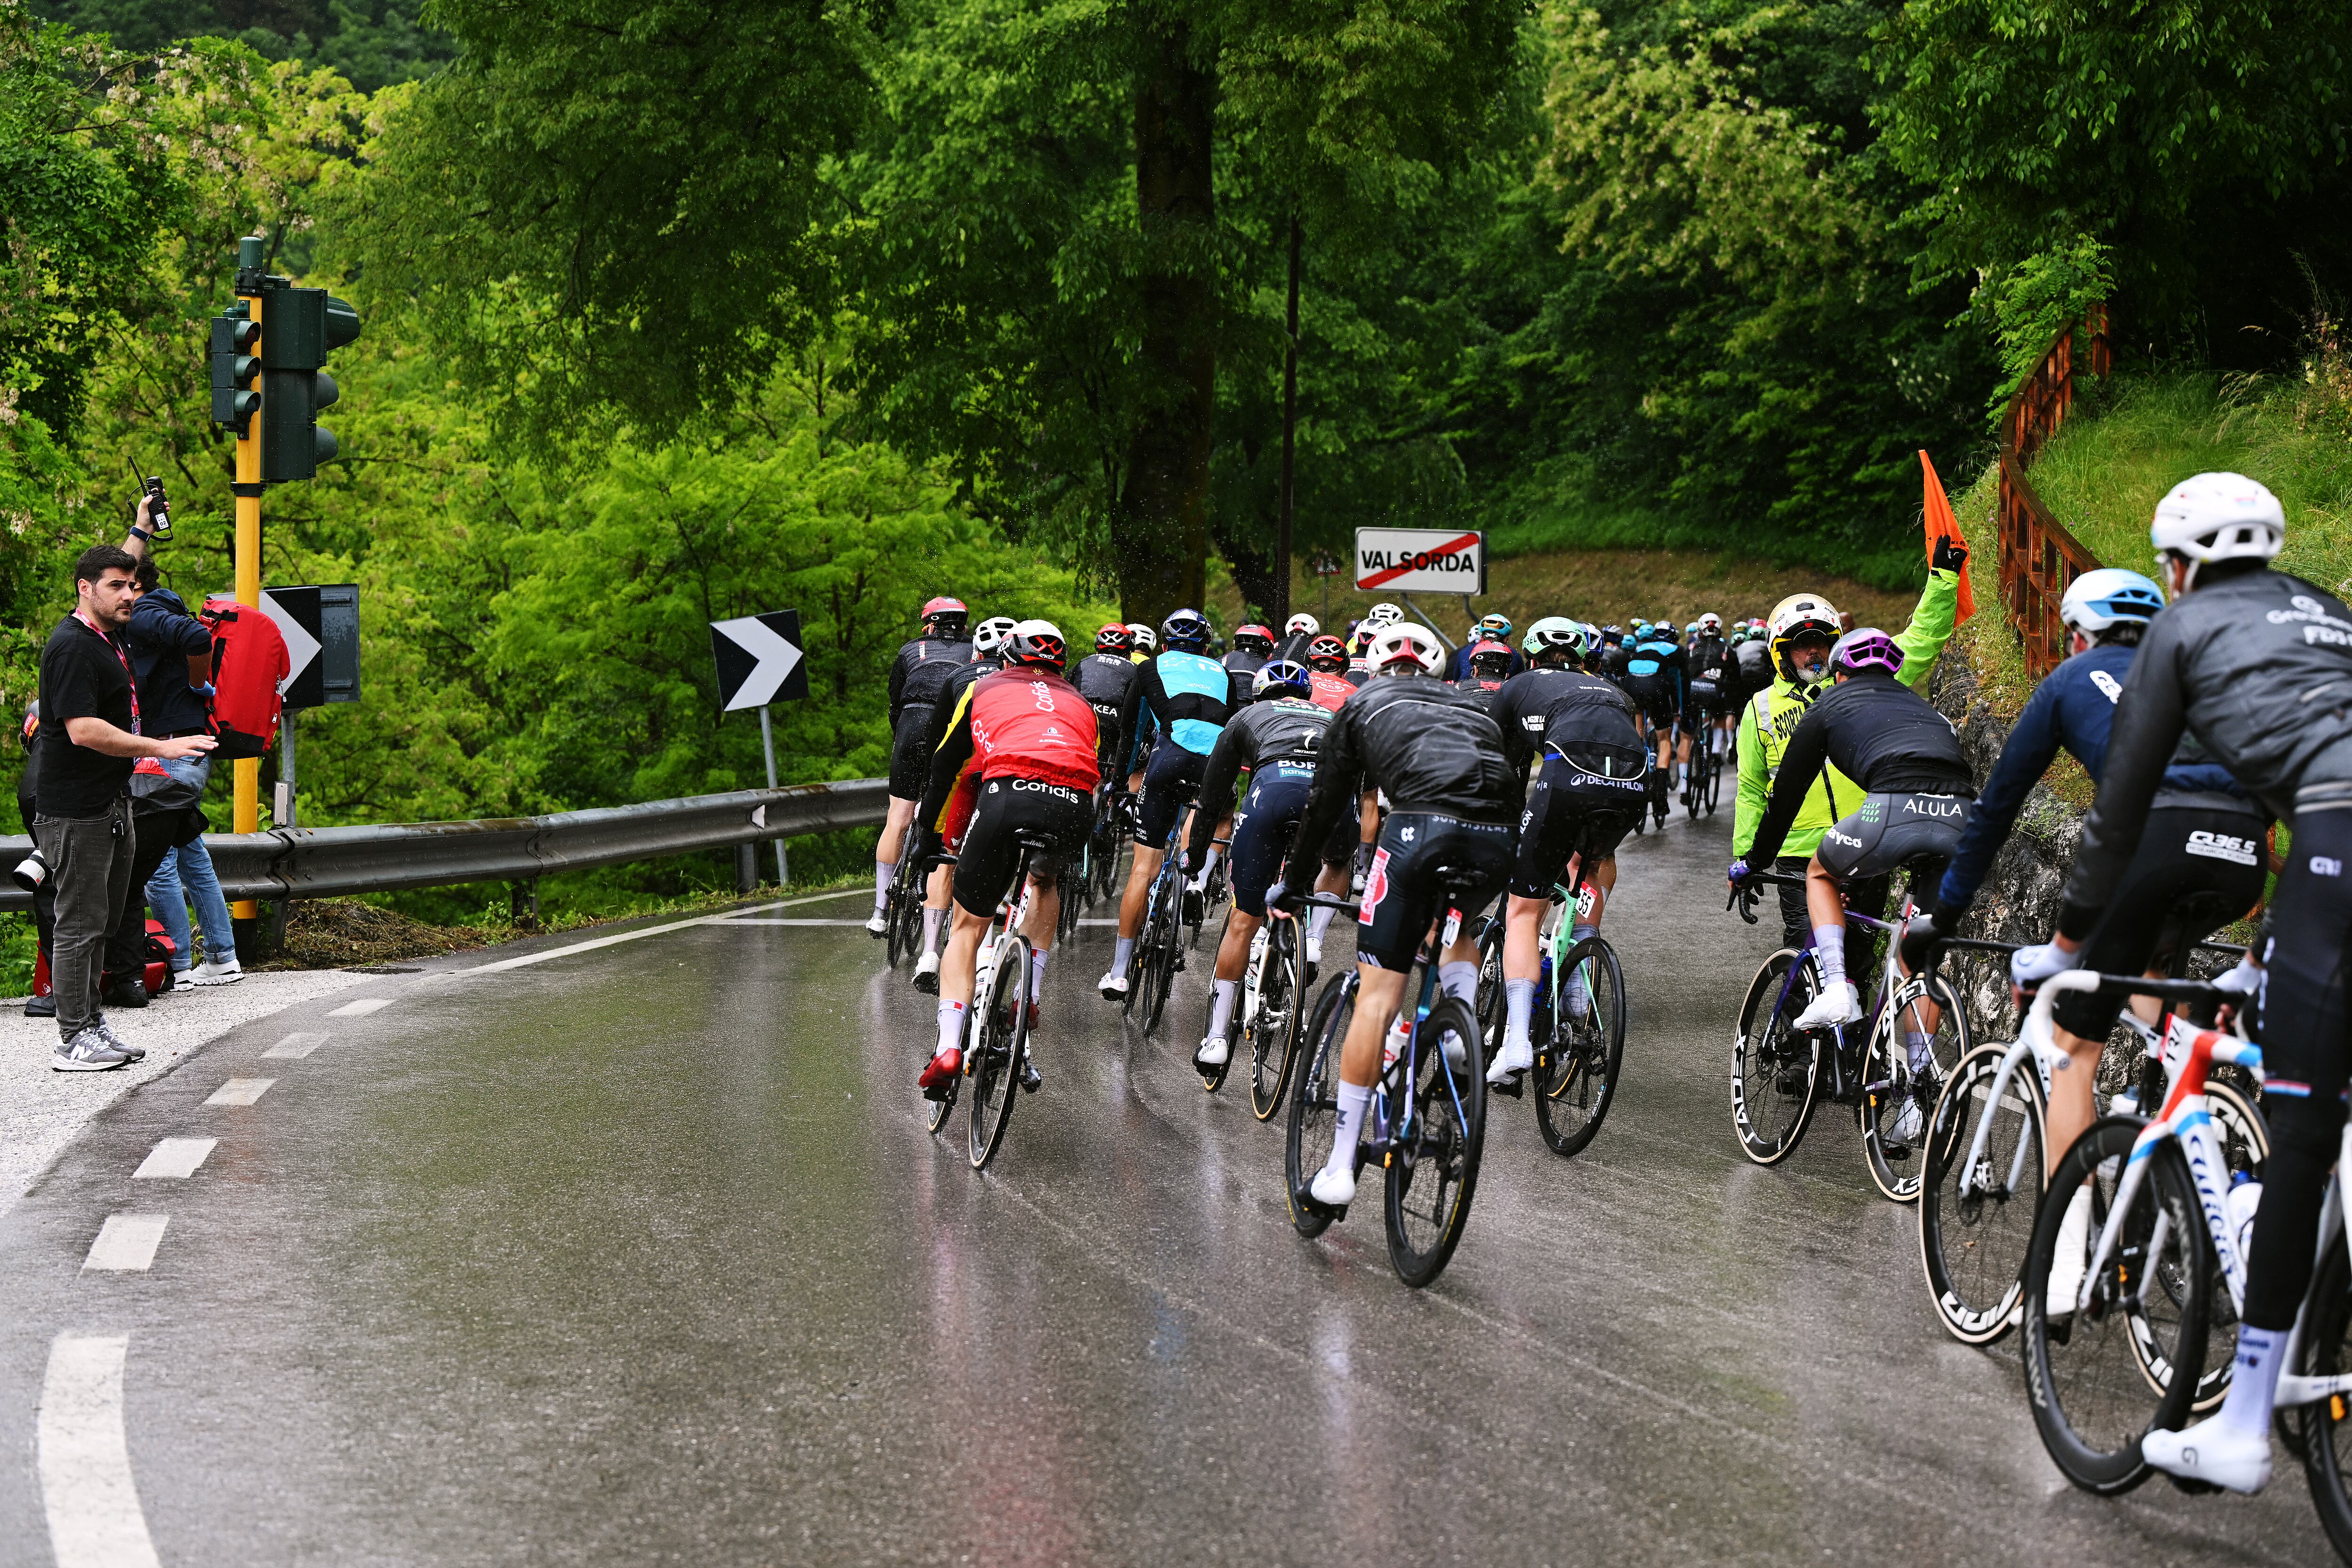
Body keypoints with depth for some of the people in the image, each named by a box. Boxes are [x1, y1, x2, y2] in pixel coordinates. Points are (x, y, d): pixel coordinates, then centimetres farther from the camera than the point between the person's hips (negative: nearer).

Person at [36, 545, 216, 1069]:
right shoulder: (72, 646, -19)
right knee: (80, 923, -6)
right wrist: (161, 748, -27)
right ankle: (74, 1040, -1)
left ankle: (92, 1024, 23)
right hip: (77, 811, -11)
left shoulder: (107, 636, 11)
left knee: (103, 919, 15)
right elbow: (83, 730, -27)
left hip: (111, 805, 11)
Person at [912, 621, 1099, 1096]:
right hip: (1074, 810, 2)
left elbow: (945, 768, 31)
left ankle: (949, 1046, -4)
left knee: (968, 927, 12)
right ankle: (1030, 997, 24)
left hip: (1009, 795, -2)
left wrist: (931, 838, 40)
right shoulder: (1078, 703, 35)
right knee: (1046, 879, 37)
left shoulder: (982, 688, 29)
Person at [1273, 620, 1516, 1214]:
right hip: (1497, 839, 3)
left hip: (1420, 828, -3)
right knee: (1457, 925, 38)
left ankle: (1340, 1168, -1)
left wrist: (1292, 882, 43)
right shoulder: (1474, 704, 35)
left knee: (1376, 996, 1)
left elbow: (1326, 804, 30)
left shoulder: (1364, 703, 27)